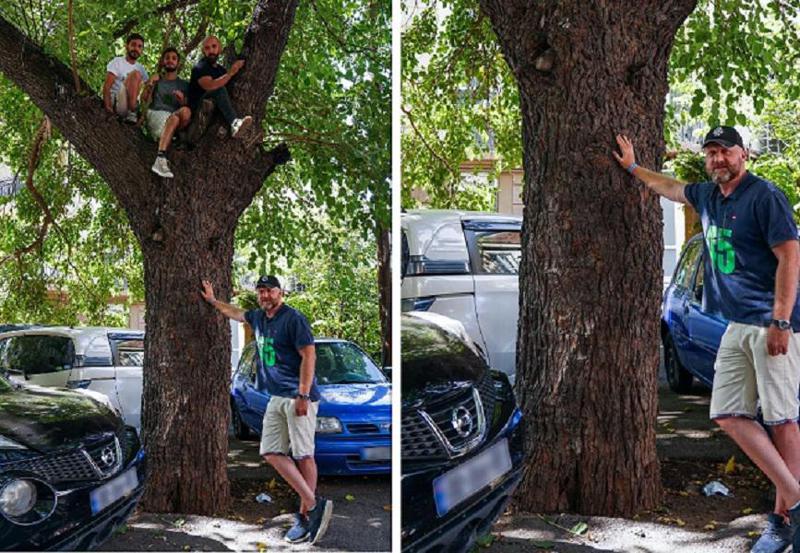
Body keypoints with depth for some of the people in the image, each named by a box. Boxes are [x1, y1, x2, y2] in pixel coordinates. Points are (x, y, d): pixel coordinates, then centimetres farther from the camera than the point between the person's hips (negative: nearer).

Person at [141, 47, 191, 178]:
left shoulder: (184, 85, 22)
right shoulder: (157, 81, 22)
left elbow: (187, 106, 12)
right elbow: (143, 101, 9)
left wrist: (182, 100, -10)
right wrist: (150, 85, -7)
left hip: (175, 116, 1)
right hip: (156, 113, -1)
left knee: (186, 111, -37)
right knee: (174, 119, -37)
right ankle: (161, 159, -57)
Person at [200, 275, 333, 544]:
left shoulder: (293, 318, -10)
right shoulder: (258, 318, 14)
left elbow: (308, 355, -16)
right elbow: (235, 313, 37)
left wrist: (303, 395, -21)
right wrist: (213, 301, 41)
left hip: (298, 397, -9)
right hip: (276, 398, 9)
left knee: (303, 455, -8)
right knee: (271, 452, 1)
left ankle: (305, 515, -5)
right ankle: (313, 504, 0)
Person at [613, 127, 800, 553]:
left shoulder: (765, 196, -9)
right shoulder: (707, 196, 14)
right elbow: (669, 188, 36)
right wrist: (632, 168, 41)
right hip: (736, 326, 8)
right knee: (728, 415, 1)